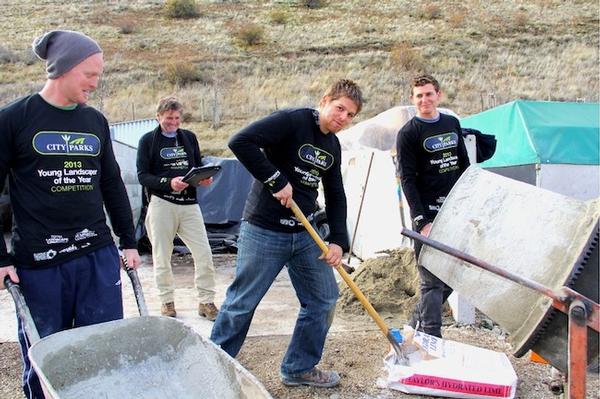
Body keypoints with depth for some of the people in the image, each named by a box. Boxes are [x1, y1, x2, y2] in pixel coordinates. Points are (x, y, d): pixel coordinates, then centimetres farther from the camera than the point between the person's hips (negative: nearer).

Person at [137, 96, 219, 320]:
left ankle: (206, 301, 12)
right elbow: (142, 175, -4)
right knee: (162, 258, 5)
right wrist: (168, 182, -20)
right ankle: (167, 302, 21)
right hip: (161, 204, -3)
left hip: (189, 203, 3)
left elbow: (199, 165, 19)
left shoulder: (189, 138, 13)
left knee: (204, 255, -1)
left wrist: (204, 178, -5)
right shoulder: (148, 140, 2)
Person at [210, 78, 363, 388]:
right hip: (264, 232, -8)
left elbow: (335, 197, 15)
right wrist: (277, 180, -22)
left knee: (323, 299, 10)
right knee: (241, 304, 1)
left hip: (305, 234, 8)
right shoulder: (294, 120, -14)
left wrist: (338, 241, 4)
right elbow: (241, 142, -25)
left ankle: (300, 368, 26)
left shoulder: (332, 146, 11)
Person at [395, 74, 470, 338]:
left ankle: (416, 327, 26)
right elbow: (407, 180, -10)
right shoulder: (408, 133, -5)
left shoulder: (452, 124, 13)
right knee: (433, 281, -5)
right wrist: (422, 221, -18)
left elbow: (464, 165, 20)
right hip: (428, 215, -6)